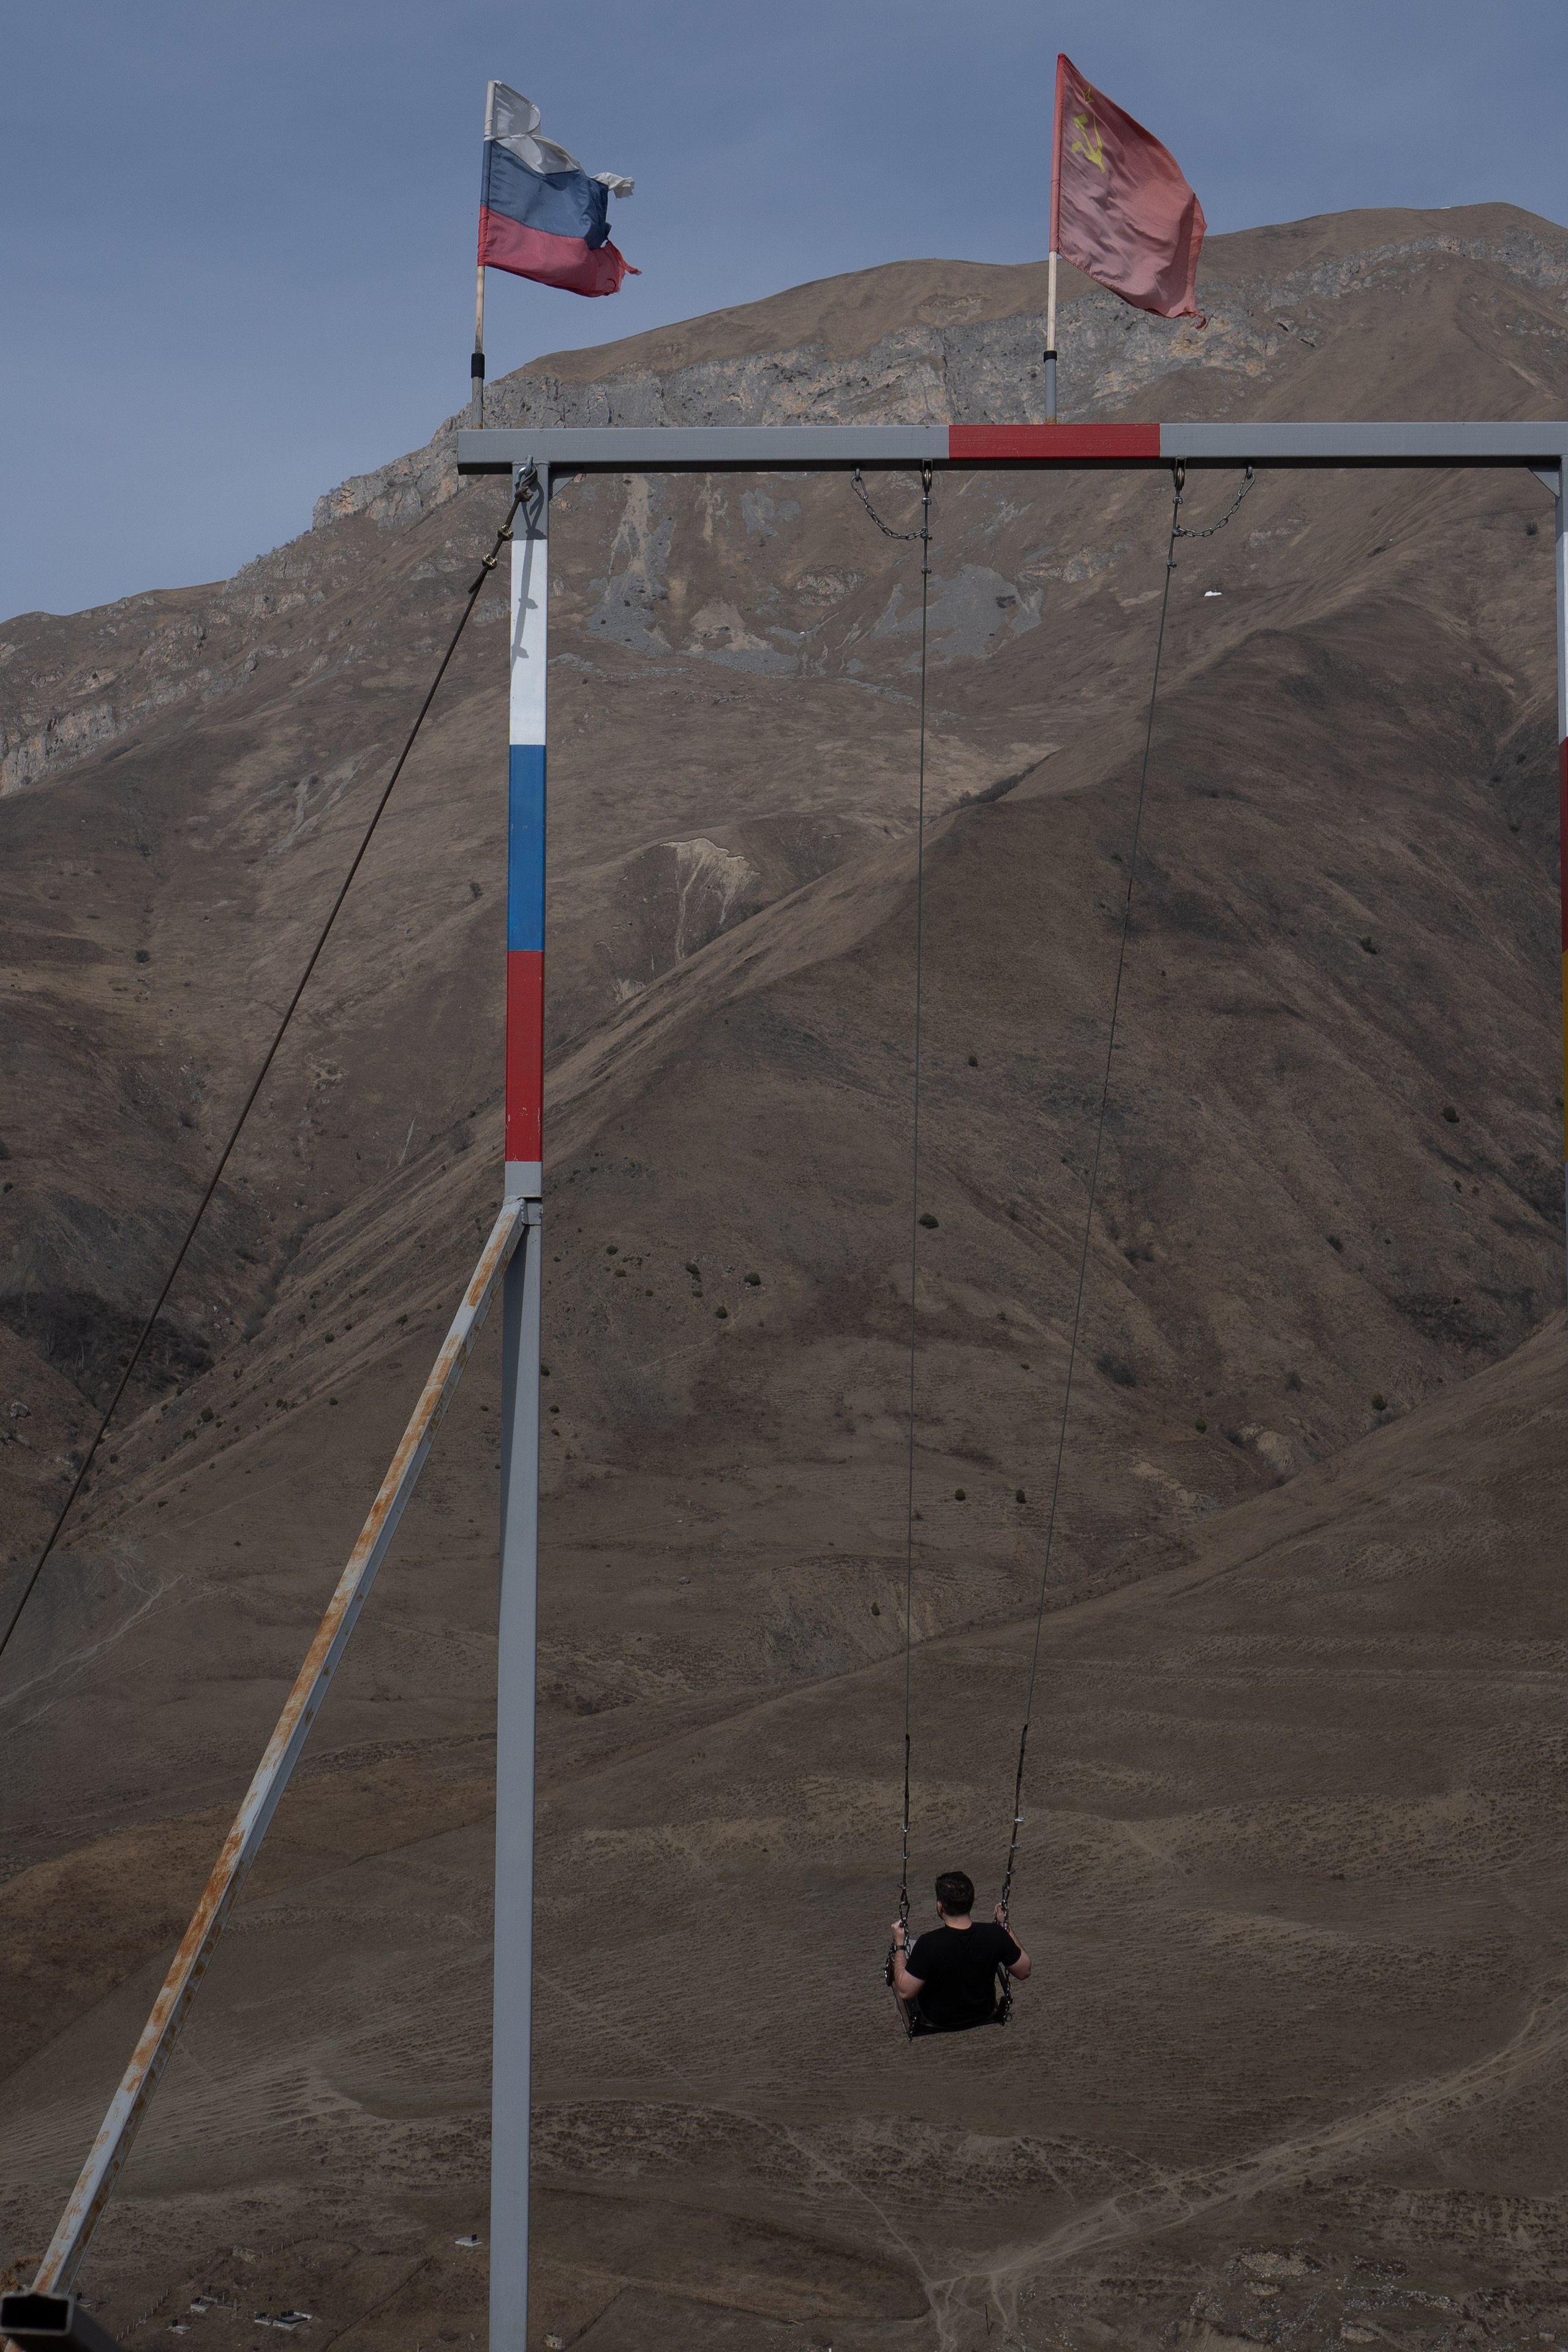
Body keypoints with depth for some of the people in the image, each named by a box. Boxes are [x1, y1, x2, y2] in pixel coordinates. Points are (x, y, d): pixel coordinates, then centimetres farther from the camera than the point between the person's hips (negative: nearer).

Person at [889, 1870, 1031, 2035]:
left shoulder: (928, 1944, -35)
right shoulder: (994, 1935, -26)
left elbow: (905, 1992, -27)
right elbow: (1023, 1971, -10)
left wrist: (899, 1946, -16)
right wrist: (1005, 1926, -2)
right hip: (984, 2016, 2)